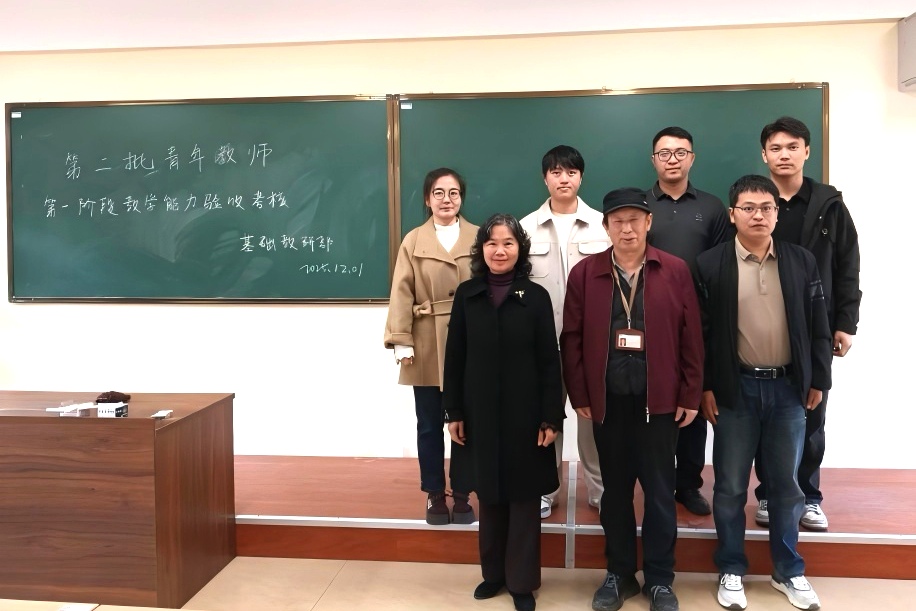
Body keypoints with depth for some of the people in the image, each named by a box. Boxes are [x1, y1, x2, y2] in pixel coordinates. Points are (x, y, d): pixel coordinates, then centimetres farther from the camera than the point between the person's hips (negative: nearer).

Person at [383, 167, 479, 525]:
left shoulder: (479, 238, 4)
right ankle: (435, 495, 22)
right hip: (427, 346, 0)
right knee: (430, 425, 7)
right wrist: (402, 341, -8)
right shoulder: (413, 241, 4)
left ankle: (462, 495, 22)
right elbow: (402, 294, 0)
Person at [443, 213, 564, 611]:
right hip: (480, 412, 2)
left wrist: (551, 417, -8)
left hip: (524, 413, -2)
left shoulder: (536, 297, -4)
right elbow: (454, 357, 2)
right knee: (489, 495, 13)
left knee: (524, 497, 7)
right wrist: (454, 412, 0)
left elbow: (550, 361, -4)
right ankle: (494, 572, 30)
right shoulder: (467, 294, 1)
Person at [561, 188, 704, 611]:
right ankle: (619, 574, 26)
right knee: (615, 489, 11)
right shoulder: (583, 274, 1)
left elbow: (691, 338, 0)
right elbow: (572, 339, 1)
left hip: (659, 400, -1)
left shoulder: (675, 271, 0)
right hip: (607, 400, 1)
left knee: (660, 490, 8)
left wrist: (690, 396, -2)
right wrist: (579, 396, -3)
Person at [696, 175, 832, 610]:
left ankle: (788, 570, 29)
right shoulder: (710, 264, -5)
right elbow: (699, 331, -4)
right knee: (730, 486, 7)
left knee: (786, 484, 13)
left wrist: (818, 380, 5)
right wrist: (704, 387, -6)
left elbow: (817, 327, 7)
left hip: (789, 387, 2)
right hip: (736, 388, -2)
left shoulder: (802, 261, 3)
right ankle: (731, 570, 23)